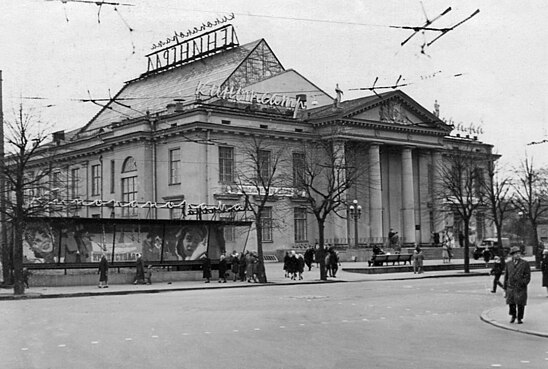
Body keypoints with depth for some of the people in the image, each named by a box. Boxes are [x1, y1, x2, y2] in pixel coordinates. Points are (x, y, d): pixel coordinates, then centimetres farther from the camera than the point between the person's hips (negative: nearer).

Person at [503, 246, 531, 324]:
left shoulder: (525, 264, 2)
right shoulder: (508, 264, 10)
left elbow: (528, 276, -1)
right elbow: (506, 276, 14)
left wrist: (523, 283, -13)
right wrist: (505, 287, 11)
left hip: (521, 288, -2)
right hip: (510, 287, 2)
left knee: (520, 304, 0)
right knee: (511, 303, 4)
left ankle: (520, 318, 15)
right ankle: (513, 316, 27)